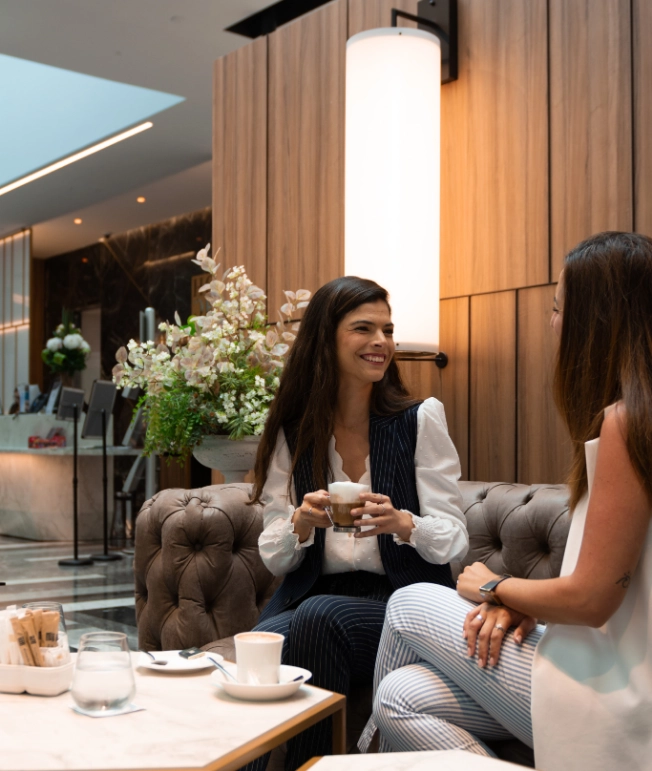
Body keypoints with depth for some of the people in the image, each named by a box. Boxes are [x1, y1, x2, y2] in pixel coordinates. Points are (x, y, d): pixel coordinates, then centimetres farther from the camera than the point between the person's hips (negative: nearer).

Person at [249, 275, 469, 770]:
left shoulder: (420, 419, 0)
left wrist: (402, 524, -24)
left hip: (405, 603, -1)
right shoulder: (292, 433, 6)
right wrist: (301, 524, -17)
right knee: (259, 646, -31)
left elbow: (455, 540, -3)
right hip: (312, 597, 2)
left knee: (320, 616, -33)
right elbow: (274, 559, 6)